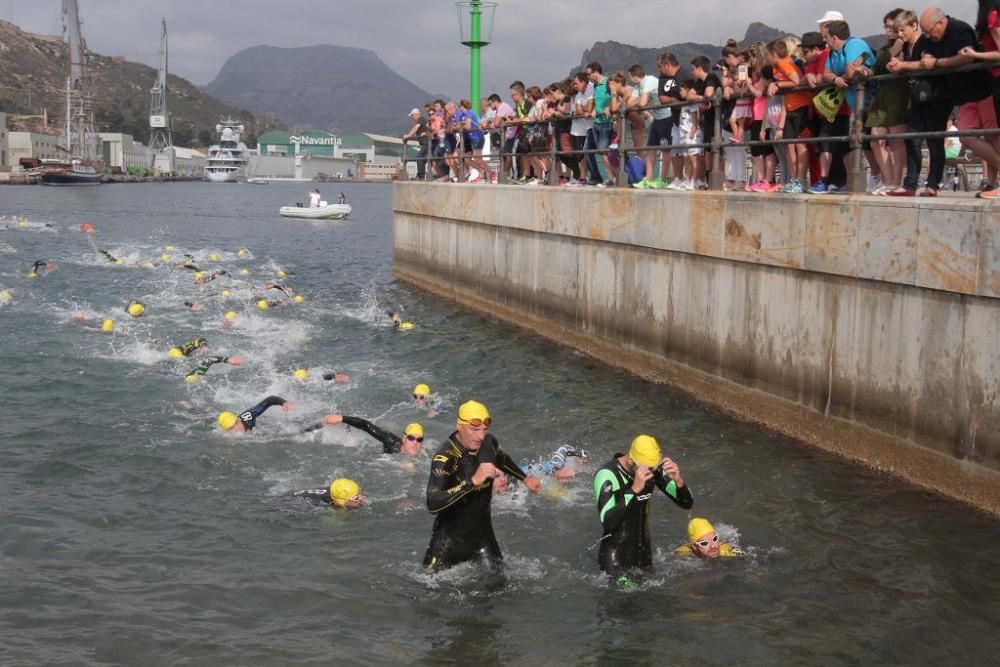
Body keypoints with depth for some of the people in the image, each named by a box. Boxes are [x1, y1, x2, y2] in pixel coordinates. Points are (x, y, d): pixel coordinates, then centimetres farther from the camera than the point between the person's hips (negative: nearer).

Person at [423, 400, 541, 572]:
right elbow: (432, 504, -41)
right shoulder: (445, 458, -28)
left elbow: (502, 460, 19)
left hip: (483, 534, 5)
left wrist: (525, 478, 27)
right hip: (450, 540, -5)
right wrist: (473, 482, -45)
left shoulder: (489, 444, -8)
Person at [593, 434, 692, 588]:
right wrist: (634, 489, -41)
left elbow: (687, 504, -2)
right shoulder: (607, 476, -23)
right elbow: (607, 522, -36)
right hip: (615, 559, -6)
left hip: (644, 554, 6)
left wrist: (678, 481, -23)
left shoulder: (654, 469, -6)